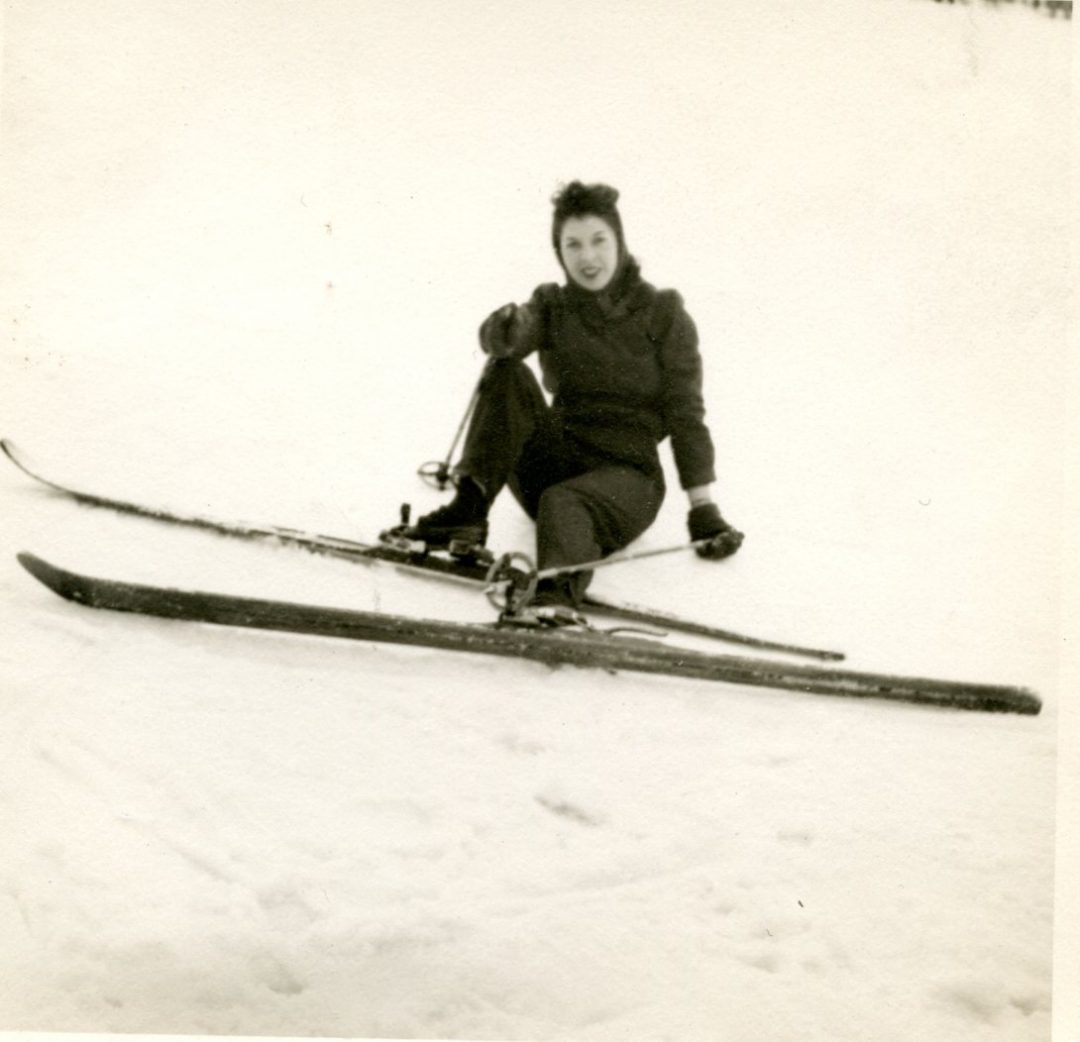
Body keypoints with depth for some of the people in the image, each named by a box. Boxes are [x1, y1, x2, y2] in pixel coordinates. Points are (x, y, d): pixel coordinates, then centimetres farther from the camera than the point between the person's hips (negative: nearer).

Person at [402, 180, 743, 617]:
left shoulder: (662, 313, 1)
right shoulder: (552, 306, 8)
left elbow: (685, 413, -2)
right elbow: (501, 341, -14)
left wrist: (703, 508, -9)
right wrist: (506, 331, -41)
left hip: (628, 475, -3)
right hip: (557, 460, 3)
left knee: (563, 503, -38)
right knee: (505, 371, -20)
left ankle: (558, 598, -68)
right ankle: (468, 508, -28)